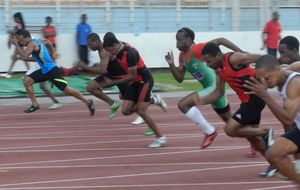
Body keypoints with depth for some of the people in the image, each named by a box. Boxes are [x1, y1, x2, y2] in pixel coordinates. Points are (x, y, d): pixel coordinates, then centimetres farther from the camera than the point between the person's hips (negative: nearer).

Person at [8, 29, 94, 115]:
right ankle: (35, 105, 5)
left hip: (51, 70, -10)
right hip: (44, 70, 10)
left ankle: (88, 102, 6)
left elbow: (23, 56, -27)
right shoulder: (34, 42, 14)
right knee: (26, 81, 3)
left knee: (66, 90, -5)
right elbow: (22, 54, 21)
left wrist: (16, 44, -19)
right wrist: (16, 44, 9)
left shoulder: (32, 44, -15)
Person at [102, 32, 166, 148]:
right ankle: (152, 100, 19)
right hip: (135, 82, 8)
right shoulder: (119, 50, -3)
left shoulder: (130, 54, -27)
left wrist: (113, 82, -20)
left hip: (144, 81, -8)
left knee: (141, 112, -13)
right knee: (126, 111, -2)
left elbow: (132, 76, -23)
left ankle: (160, 138, -2)